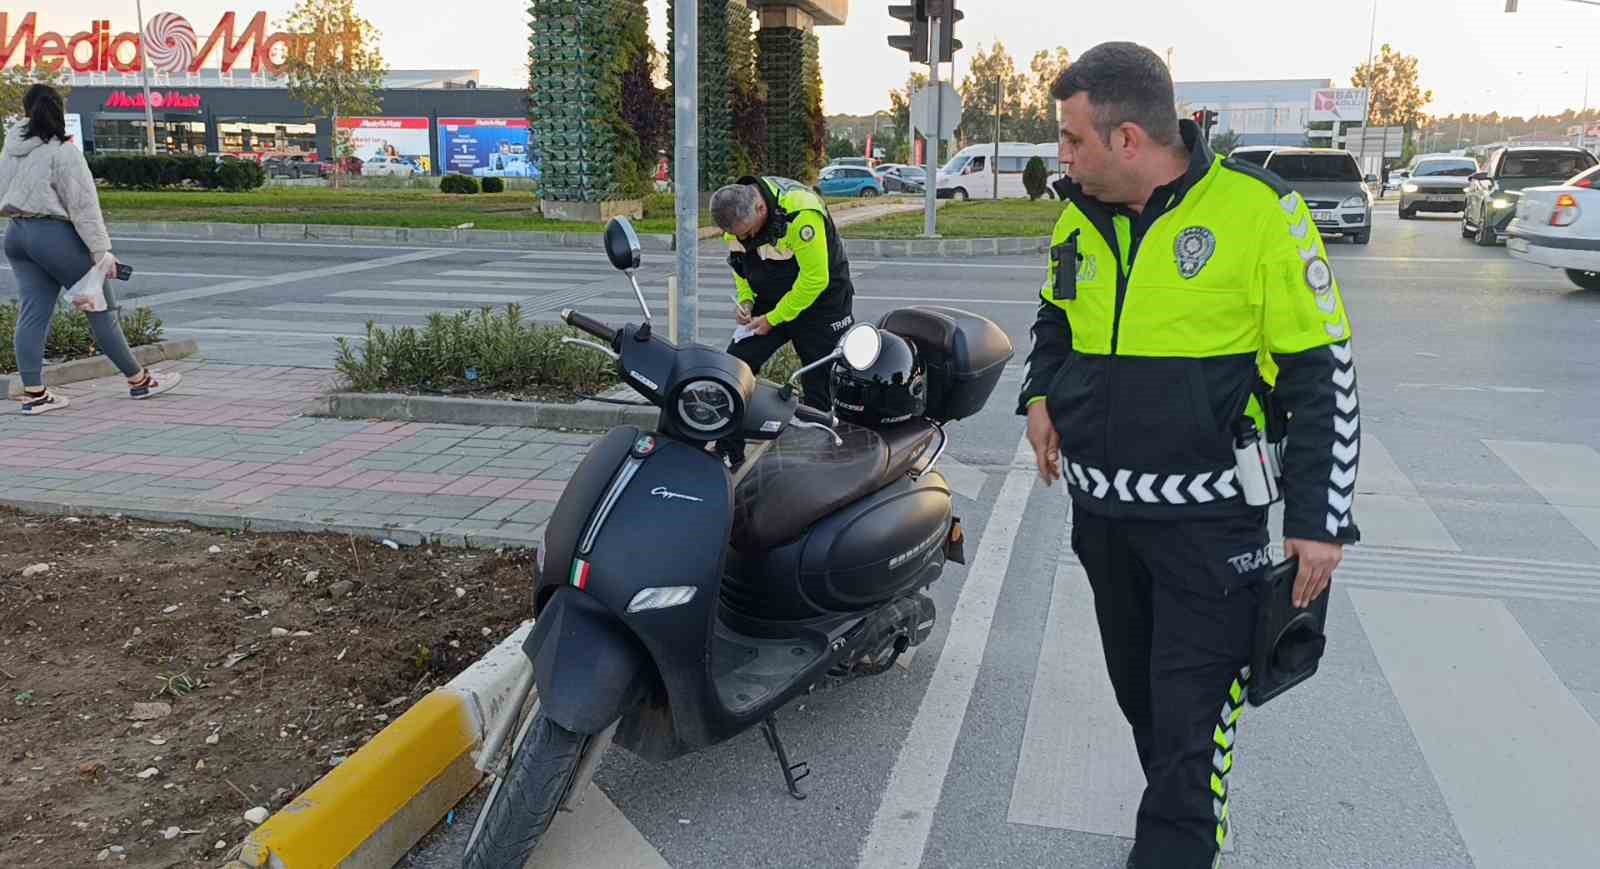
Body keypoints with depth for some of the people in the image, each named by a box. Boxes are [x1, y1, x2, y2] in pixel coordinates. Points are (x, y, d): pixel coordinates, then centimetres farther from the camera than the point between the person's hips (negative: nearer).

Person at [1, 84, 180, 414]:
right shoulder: (62, 152, -12)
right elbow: (83, 205, -15)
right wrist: (101, 251, -14)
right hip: (53, 233, -7)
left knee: (33, 312, 5)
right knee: (99, 307, 2)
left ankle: (33, 392, 3)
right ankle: (138, 380, 10)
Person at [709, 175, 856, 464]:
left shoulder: (801, 213, -30)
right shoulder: (736, 217, -8)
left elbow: (815, 279, -26)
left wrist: (773, 319, -19)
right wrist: (745, 300, -5)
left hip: (821, 302, -6)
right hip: (769, 301, 6)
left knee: (821, 391, -3)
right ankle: (729, 457, 3)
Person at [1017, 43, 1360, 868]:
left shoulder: (1257, 209, -14)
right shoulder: (1079, 219, 5)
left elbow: (1322, 371, -10)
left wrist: (1318, 517, -12)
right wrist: (1040, 396, 5)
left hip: (1207, 520, -6)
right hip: (1100, 511, 6)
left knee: (1190, 720, -2)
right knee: (1138, 693, 19)